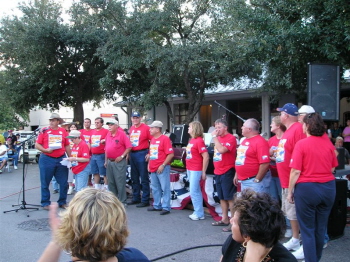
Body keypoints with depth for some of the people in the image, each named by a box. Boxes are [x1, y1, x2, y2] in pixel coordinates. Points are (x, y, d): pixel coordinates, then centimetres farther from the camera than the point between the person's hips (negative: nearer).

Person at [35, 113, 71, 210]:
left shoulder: (63, 131, 5)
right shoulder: (44, 131, 0)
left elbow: (67, 146, 13)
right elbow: (37, 145, 0)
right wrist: (45, 150, -16)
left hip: (61, 159, 2)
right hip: (46, 159, -2)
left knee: (64, 183, 6)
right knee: (45, 182, 6)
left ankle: (62, 202, 20)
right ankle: (45, 203, 18)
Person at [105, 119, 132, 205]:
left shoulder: (122, 134, -8)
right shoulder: (108, 135, 11)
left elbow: (129, 147, -11)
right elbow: (106, 149, 17)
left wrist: (122, 156, -14)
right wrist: (106, 160, 15)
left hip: (119, 162, -7)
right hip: (109, 161, 7)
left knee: (120, 182, -4)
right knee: (111, 182, 12)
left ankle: (122, 201, 4)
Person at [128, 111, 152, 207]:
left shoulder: (146, 128, -8)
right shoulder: (131, 129, 13)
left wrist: (150, 153, -16)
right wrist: (128, 153, 13)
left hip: (142, 154, -7)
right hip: (132, 154, 7)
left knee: (144, 179, -3)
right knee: (134, 178, 14)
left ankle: (145, 200, 3)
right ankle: (136, 198, 25)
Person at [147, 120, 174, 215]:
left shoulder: (165, 139, -12)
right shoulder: (152, 139, 13)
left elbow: (171, 154, -15)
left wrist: (163, 165, -17)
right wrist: (149, 164, 12)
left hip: (162, 168, -8)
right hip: (153, 168, 8)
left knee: (165, 188, -2)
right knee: (155, 188, 15)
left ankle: (166, 207, 3)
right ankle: (157, 205, 27)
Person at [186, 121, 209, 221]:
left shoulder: (199, 141, -16)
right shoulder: (191, 140, 10)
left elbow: (206, 157, -19)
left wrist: (203, 172, -16)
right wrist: (188, 168, 13)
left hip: (196, 170, -9)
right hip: (190, 169, 9)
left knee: (194, 192, -4)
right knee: (196, 191, 15)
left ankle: (199, 214, 6)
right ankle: (198, 212, 24)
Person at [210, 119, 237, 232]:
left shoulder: (231, 138, -14)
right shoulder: (218, 138, 11)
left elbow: (221, 150, -28)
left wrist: (214, 137, -20)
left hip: (227, 172, -9)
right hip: (218, 172, 9)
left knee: (230, 198, -4)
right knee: (222, 197, 15)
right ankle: (225, 219, 25)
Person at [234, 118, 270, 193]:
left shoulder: (260, 142, -16)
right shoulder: (245, 141, 12)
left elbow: (265, 163, -21)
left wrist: (257, 180, -19)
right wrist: (236, 175, 18)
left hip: (254, 180, -9)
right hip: (243, 181, 9)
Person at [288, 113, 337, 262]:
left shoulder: (301, 144, -12)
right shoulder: (328, 144, 1)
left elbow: (296, 171, -13)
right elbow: (333, 168, 9)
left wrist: (290, 191, -3)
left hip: (306, 188, -5)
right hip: (328, 188, 5)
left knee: (308, 229, 7)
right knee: (321, 227, 17)